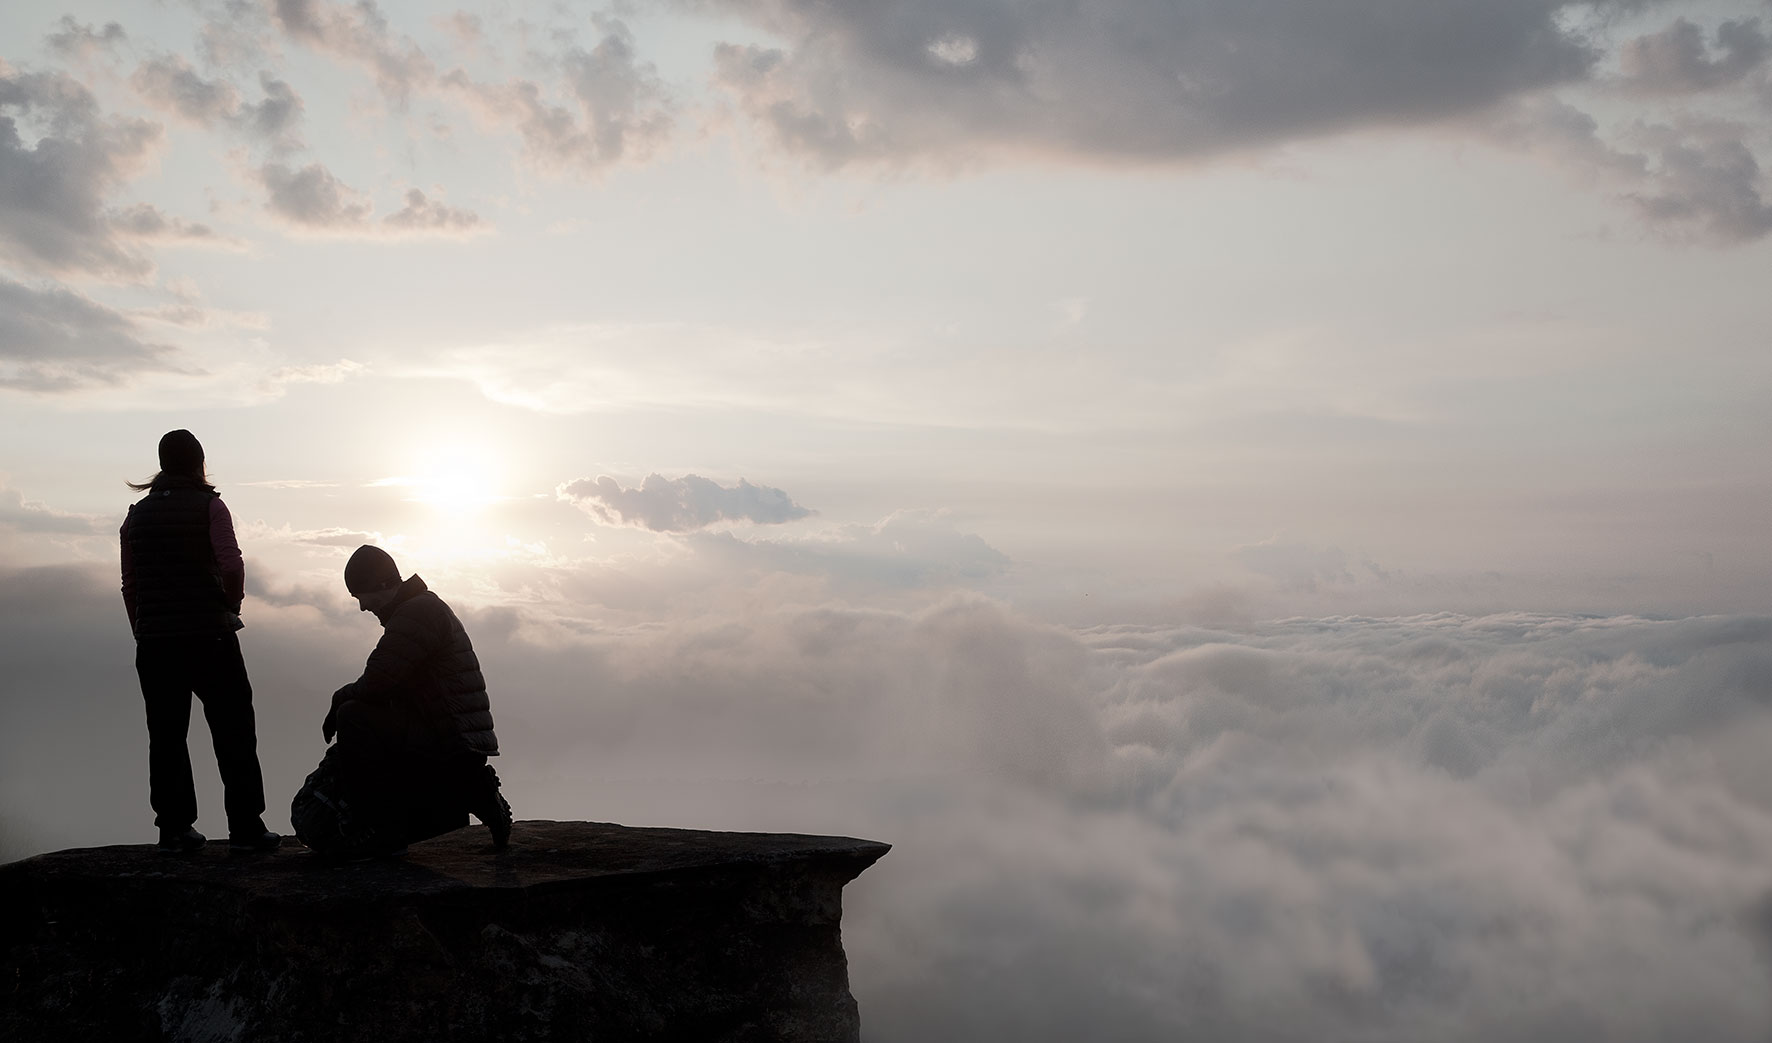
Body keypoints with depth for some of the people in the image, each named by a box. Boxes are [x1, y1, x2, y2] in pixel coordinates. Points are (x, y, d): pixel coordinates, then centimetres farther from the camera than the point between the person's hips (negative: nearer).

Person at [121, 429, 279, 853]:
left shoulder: (136, 515, 10)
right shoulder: (209, 507, -4)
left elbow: (130, 585, 10)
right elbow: (232, 566, -15)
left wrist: (143, 634, 17)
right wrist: (231, 607, 2)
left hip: (154, 642, 4)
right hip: (210, 636, -4)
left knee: (166, 735, 9)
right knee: (233, 730, 1)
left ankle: (173, 828, 9)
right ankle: (245, 826, -1)